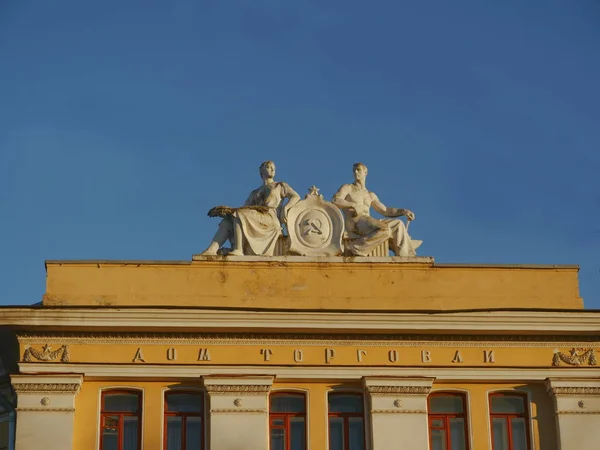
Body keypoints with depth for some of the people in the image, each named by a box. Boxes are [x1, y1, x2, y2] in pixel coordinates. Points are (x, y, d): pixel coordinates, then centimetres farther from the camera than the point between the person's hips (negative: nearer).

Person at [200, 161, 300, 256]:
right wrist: (229, 210, -5)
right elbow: (244, 209, 18)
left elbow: (296, 197, 4)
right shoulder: (254, 193, 31)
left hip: (271, 220, -5)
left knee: (239, 215, -29)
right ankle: (212, 250, -42)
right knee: (227, 222, -21)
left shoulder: (280, 186, 21)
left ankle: (238, 250, -38)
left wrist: (285, 208, -16)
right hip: (256, 223, 5)